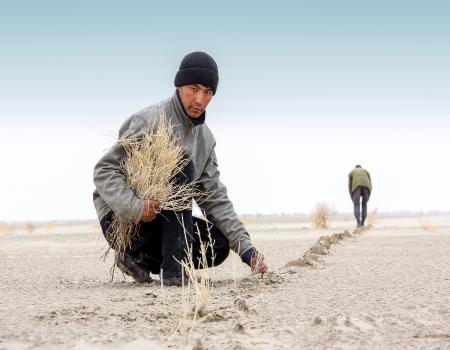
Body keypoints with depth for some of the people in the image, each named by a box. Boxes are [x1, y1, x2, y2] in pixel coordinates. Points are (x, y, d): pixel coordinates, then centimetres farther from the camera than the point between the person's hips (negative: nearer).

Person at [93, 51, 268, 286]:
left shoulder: (205, 139, 6)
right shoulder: (149, 121, -16)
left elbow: (214, 198, 6)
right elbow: (104, 171, -19)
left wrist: (245, 248, -3)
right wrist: (135, 207, -36)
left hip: (159, 219, 7)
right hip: (120, 220, -7)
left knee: (219, 246, -12)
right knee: (182, 166, -28)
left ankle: (141, 259, 3)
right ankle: (174, 271, -27)